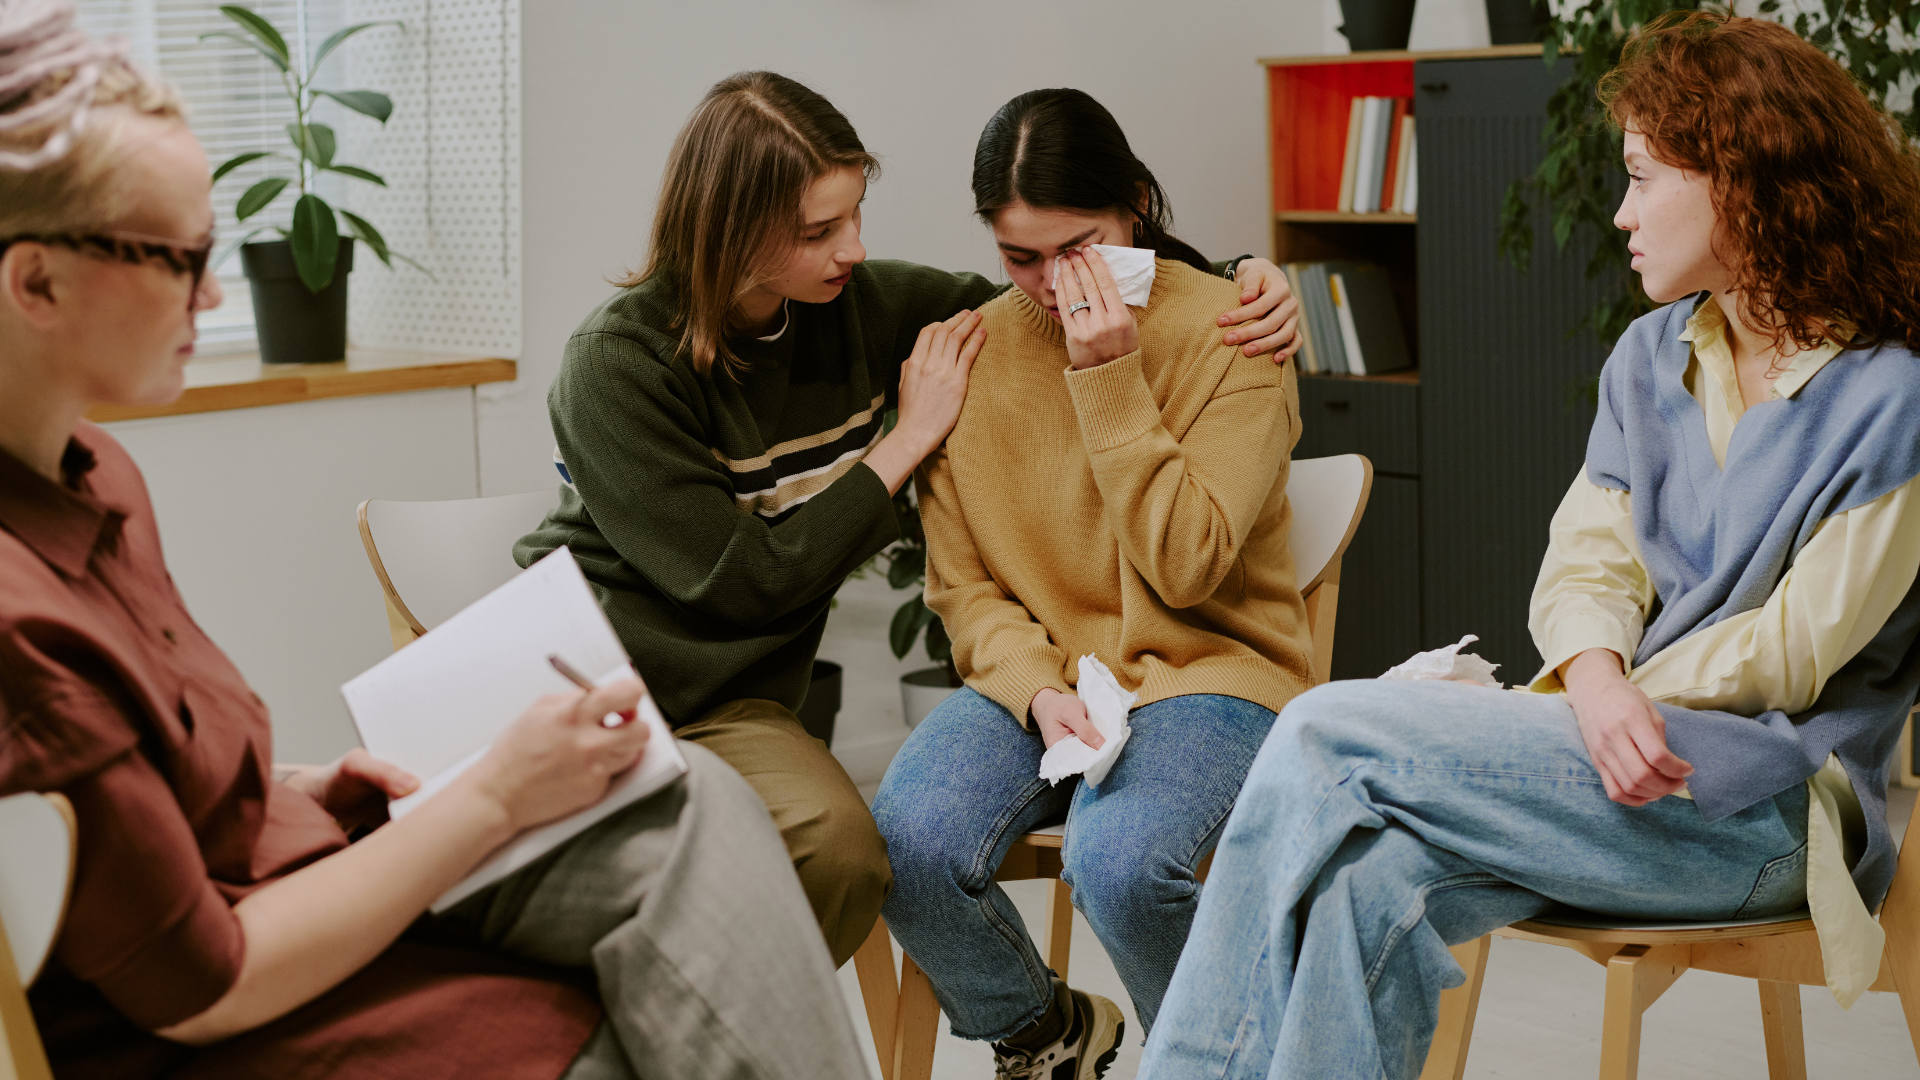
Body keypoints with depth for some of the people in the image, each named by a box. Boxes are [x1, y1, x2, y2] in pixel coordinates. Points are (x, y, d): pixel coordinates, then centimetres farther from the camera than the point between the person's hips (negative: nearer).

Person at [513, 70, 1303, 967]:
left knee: (841, 847, -28)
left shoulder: (857, 306, 1)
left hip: (727, 706, 4)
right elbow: (742, 582, -15)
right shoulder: (618, 362, -15)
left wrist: (1247, 282, 2)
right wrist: (906, 444, -8)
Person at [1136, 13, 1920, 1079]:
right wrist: (1598, 680, -15)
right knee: (1369, 888, -27)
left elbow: (1790, 656, -9)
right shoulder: (1652, 358, 15)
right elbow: (1584, 565, 6)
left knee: (1327, 735, -22)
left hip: (1764, 803, -6)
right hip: (1632, 751, 6)